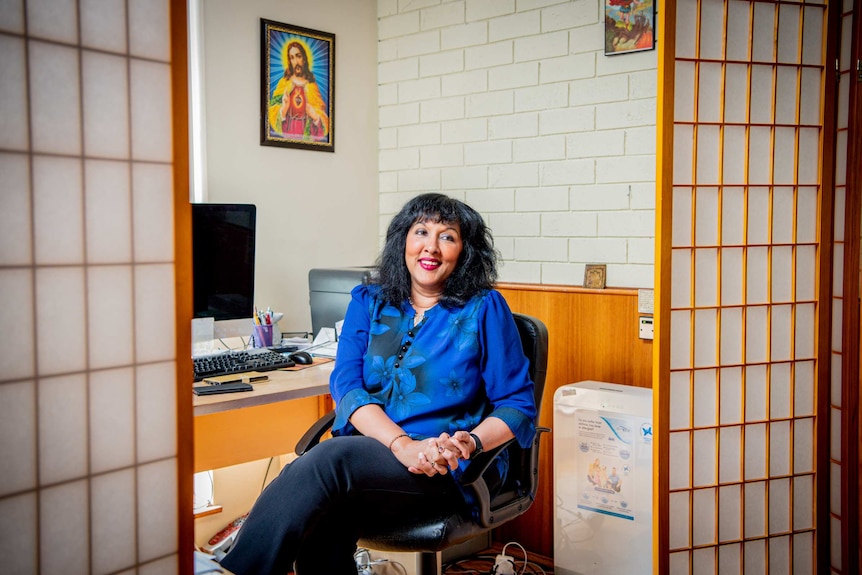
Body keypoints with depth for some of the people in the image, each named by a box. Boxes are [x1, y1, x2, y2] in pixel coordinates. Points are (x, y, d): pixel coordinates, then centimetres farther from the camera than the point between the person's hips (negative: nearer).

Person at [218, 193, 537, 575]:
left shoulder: (484, 309, 5)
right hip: (369, 453, 3)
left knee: (331, 457, -30)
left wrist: (471, 442, -18)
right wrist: (402, 443, -19)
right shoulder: (368, 302, 13)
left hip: (453, 471, -2)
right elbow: (346, 384, -1)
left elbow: (518, 405, 4)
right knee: (325, 520, -33)